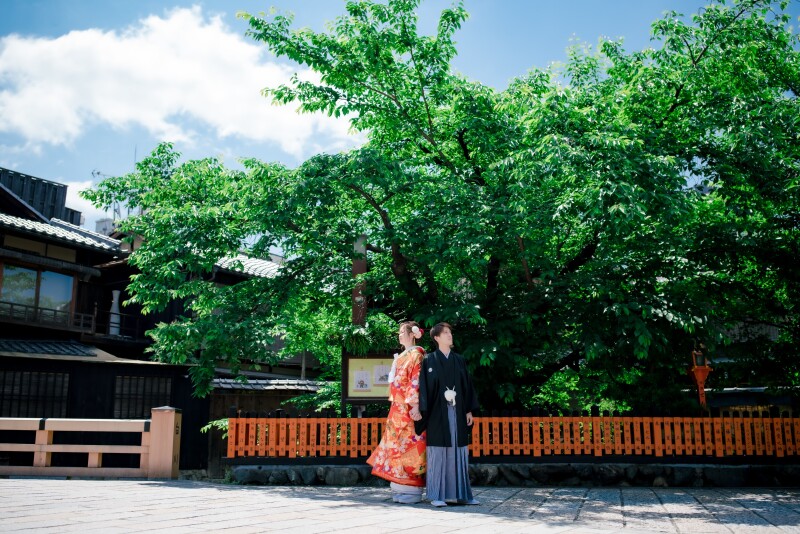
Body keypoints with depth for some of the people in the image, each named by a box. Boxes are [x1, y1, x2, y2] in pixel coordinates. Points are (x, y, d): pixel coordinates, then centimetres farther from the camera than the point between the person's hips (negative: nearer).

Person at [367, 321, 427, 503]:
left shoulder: (416, 355, -7)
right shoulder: (401, 356, 19)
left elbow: (416, 381, -15)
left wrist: (415, 405, -22)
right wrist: (394, 403, 18)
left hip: (408, 408, -9)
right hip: (398, 408, 9)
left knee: (408, 445, -8)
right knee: (398, 445, 7)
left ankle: (412, 490, -3)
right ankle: (401, 488, 11)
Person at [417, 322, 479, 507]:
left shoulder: (459, 360, 12)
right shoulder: (429, 360, 1)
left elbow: (467, 386, 12)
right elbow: (425, 386, -3)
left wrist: (469, 410, 6)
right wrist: (424, 412, -10)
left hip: (457, 412, 4)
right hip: (438, 413, -4)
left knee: (458, 453, 5)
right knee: (438, 453, -3)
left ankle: (460, 493, 12)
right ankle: (436, 495, 2)